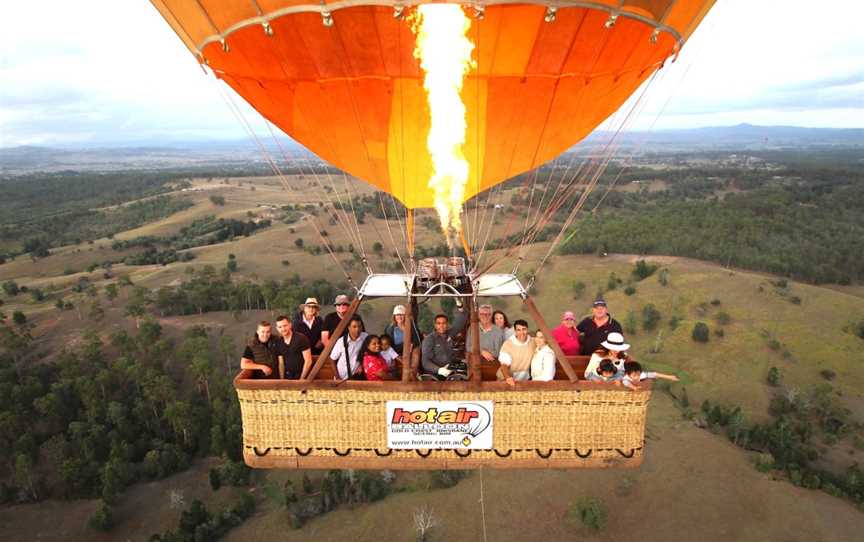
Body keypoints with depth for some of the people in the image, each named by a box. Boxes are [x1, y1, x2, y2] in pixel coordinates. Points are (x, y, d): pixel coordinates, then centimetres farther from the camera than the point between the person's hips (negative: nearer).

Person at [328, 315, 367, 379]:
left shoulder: (366, 337, -12)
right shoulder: (341, 341, -15)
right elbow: (332, 359, -6)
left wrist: (362, 365, -4)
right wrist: (337, 376, -8)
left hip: (356, 375, 1)